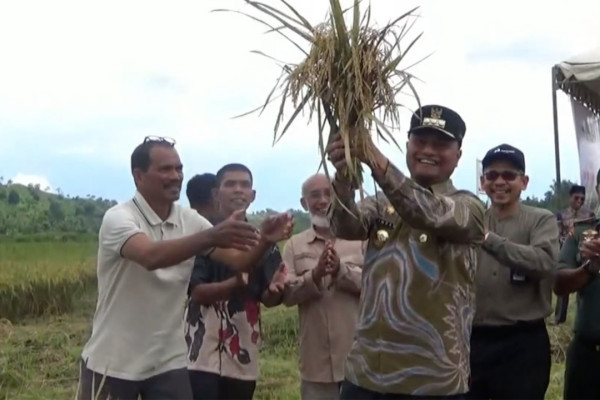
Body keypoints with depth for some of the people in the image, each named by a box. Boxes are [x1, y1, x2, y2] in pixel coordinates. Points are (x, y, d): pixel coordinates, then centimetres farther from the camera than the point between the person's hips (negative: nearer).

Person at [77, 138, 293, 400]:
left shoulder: (189, 221, 1)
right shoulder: (119, 218, -17)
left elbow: (239, 260, -7)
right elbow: (151, 256, -37)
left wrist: (265, 241, -28)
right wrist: (211, 236, -49)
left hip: (168, 362, 5)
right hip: (113, 362, -5)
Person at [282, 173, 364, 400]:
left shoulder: (360, 238, 4)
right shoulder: (294, 245, 7)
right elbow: (287, 295, -2)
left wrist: (342, 270, -20)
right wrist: (315, 275, -19)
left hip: (358, 356, -1)